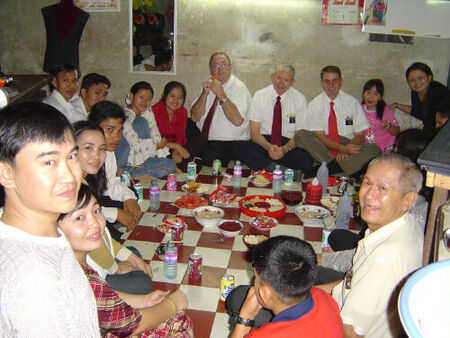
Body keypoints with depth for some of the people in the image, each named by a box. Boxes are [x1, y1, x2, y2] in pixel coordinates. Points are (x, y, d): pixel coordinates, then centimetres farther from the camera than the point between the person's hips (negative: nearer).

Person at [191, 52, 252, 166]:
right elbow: (195, 117, 2)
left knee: (207, 157, -30)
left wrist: (221, 94, -23)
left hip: (231, 142, -5)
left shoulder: (239, 87, -7)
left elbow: (237, 121, -23)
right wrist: (204, 94, -12)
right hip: (205, 140, 5)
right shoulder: (208, 85, 11)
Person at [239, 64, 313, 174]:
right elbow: (254, 131, -5)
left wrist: (285, 148, -21)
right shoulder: (259, 96, 0)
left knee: (306, 160, -31)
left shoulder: (299, 99, 1)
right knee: (244, 150, -34)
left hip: (288, 142, 1)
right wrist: (269, 147, -25)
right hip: (262, 141, -1)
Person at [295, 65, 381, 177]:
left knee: (374, 150, -26)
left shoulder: (352, 102, 3)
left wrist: (346, 151, -17)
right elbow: (320, 136, -6)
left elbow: (360, 136, 2)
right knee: (300, 135, -26)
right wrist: (342, 148, -22)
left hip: (348, 146, 1)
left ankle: (328, 168, -32)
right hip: (323, 149, -1)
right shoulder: (314, 105, 1)